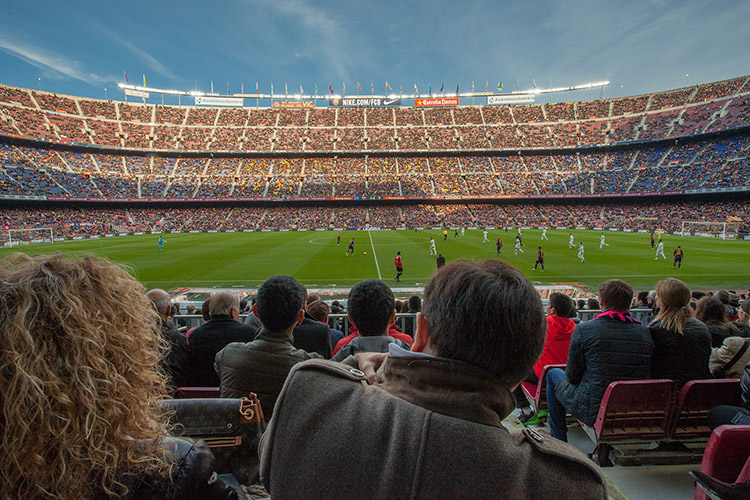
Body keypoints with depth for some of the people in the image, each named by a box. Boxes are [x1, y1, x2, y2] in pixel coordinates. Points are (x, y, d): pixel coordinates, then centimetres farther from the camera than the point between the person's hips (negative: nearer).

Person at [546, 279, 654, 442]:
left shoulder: (583, 330, -17)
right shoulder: (645, 333, -5)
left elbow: (573, 377, -9)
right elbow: (646, 376, 6)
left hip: (593, 413, -5)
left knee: (554, 374, 19)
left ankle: (558, 439, 25)